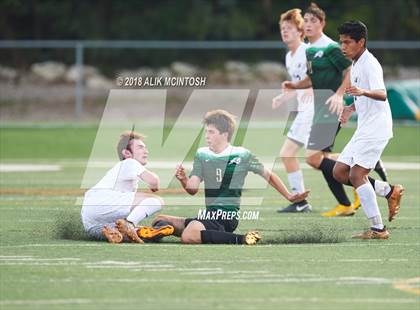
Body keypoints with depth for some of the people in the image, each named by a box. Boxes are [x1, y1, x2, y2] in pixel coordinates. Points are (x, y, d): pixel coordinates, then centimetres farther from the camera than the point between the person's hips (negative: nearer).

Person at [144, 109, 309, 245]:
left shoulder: (242, 155, -4)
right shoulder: (202, 154, 10)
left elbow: (269, 176, 7)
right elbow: (193, 189, 2)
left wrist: (289, 197, 4)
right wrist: (183, 180, -20)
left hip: (226, 217, -7)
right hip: (208, 215, 7)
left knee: (189, 236, -37)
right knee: (160, 220, 4)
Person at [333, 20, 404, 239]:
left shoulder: (369, 64, -15)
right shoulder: (356, 65, 15)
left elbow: (382, 94, -32)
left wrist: (363, 92, -49)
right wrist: (351, 108, 25)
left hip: (376, 129, -10)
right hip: (364, 130, 10)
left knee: (357, 175, -15)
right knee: (340, 173, 7)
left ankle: (378, 229, -13)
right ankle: (390, 191, 15)